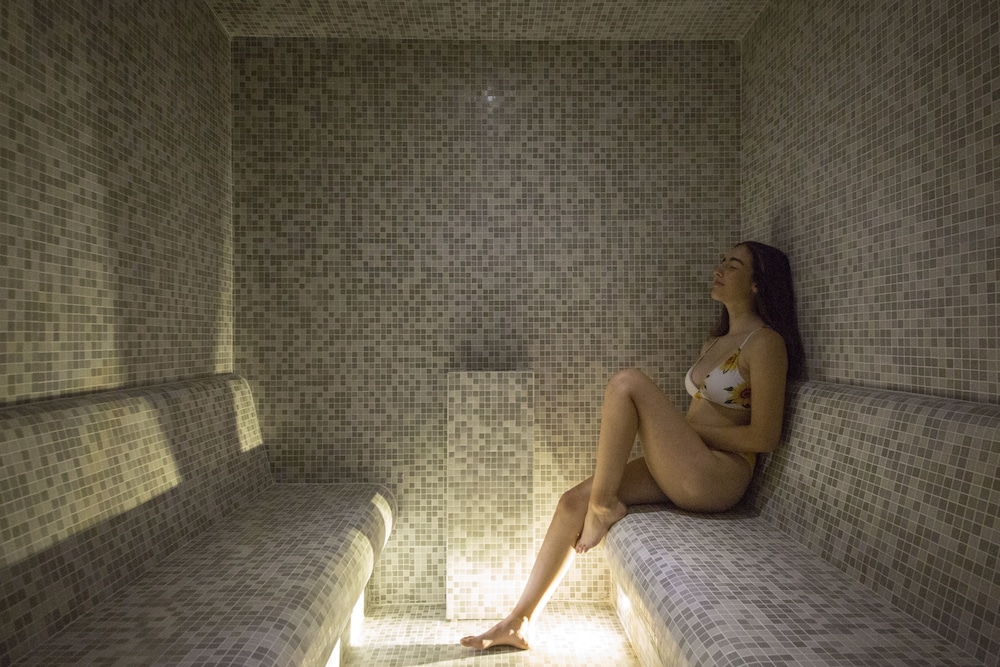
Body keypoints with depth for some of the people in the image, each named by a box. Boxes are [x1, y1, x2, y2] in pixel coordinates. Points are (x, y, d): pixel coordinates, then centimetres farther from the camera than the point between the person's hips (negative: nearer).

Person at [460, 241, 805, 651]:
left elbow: (764, 437, -13)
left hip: (720, 476, -8)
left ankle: (603, 504, -10)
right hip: (682, 473, 8)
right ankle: (520, 622, 6)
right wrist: (664, 428, 3)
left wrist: (689, 427, -8)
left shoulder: (765, 342, -6)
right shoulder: (714, 343, 20)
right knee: (573, 501, -4)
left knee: (627, 383, -23)